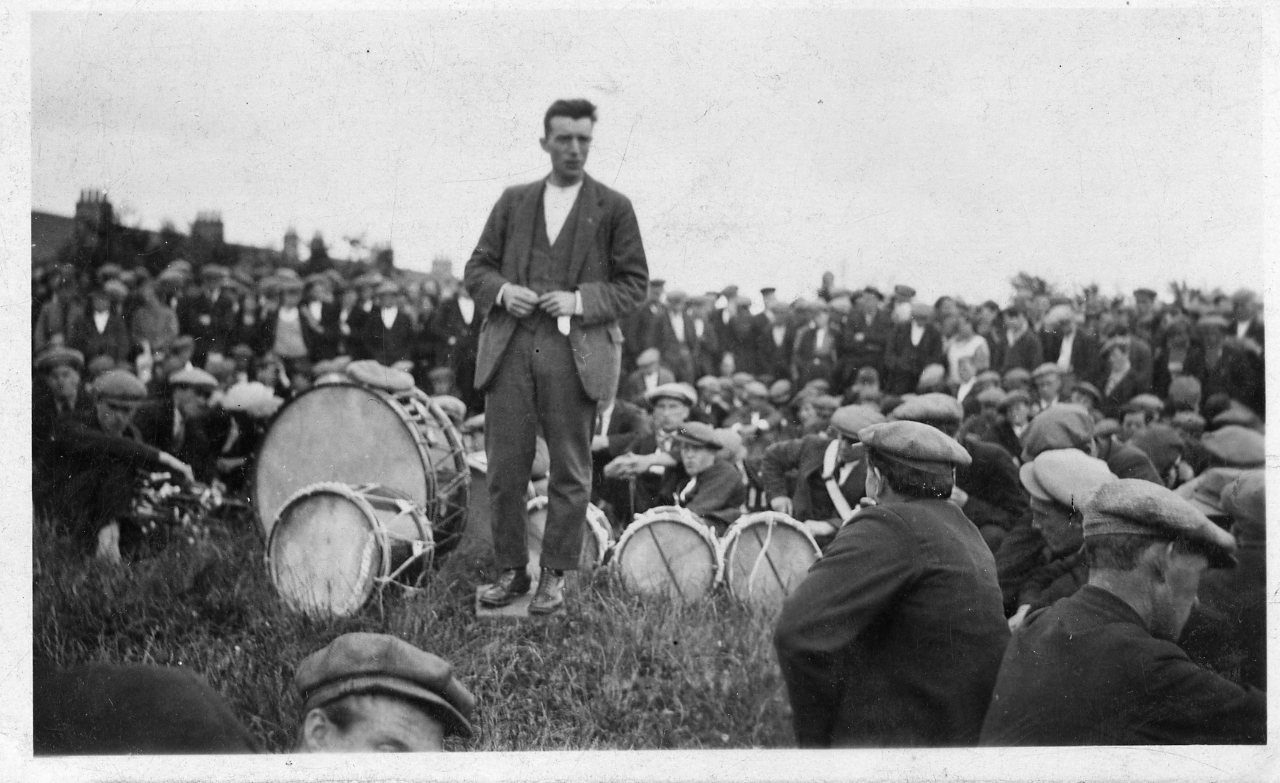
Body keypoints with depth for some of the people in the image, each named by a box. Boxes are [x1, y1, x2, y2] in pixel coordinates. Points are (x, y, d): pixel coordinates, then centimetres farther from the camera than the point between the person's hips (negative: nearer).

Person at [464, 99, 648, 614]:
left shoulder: (613, 209, 6)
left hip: (574, 353, -2)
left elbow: (634, 284, 4)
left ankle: (555, 576, 13)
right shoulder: (513, 202, 15)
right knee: (505, 468, 3)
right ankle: (511, 571, 15)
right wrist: (502, 290, -5)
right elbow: (477, 268, 17)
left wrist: (581, 301, -11)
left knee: (570, 471, 3)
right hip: (510, 349, 2)